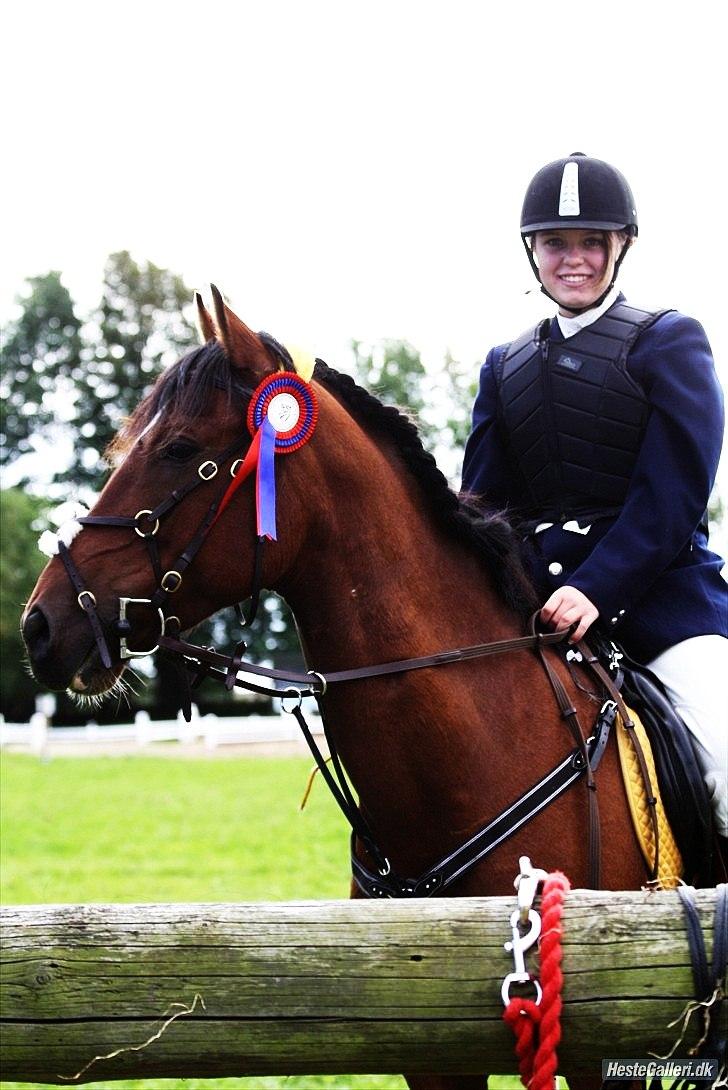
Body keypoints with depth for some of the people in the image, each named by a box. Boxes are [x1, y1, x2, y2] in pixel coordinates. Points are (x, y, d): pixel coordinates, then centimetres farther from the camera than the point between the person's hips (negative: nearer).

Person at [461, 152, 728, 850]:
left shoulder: (669, 341, 5)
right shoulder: (505, 366, 19)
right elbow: (482, 500, 13)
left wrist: (597, 589, -20)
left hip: (659, 594, -4)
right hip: (533, 603, 4)